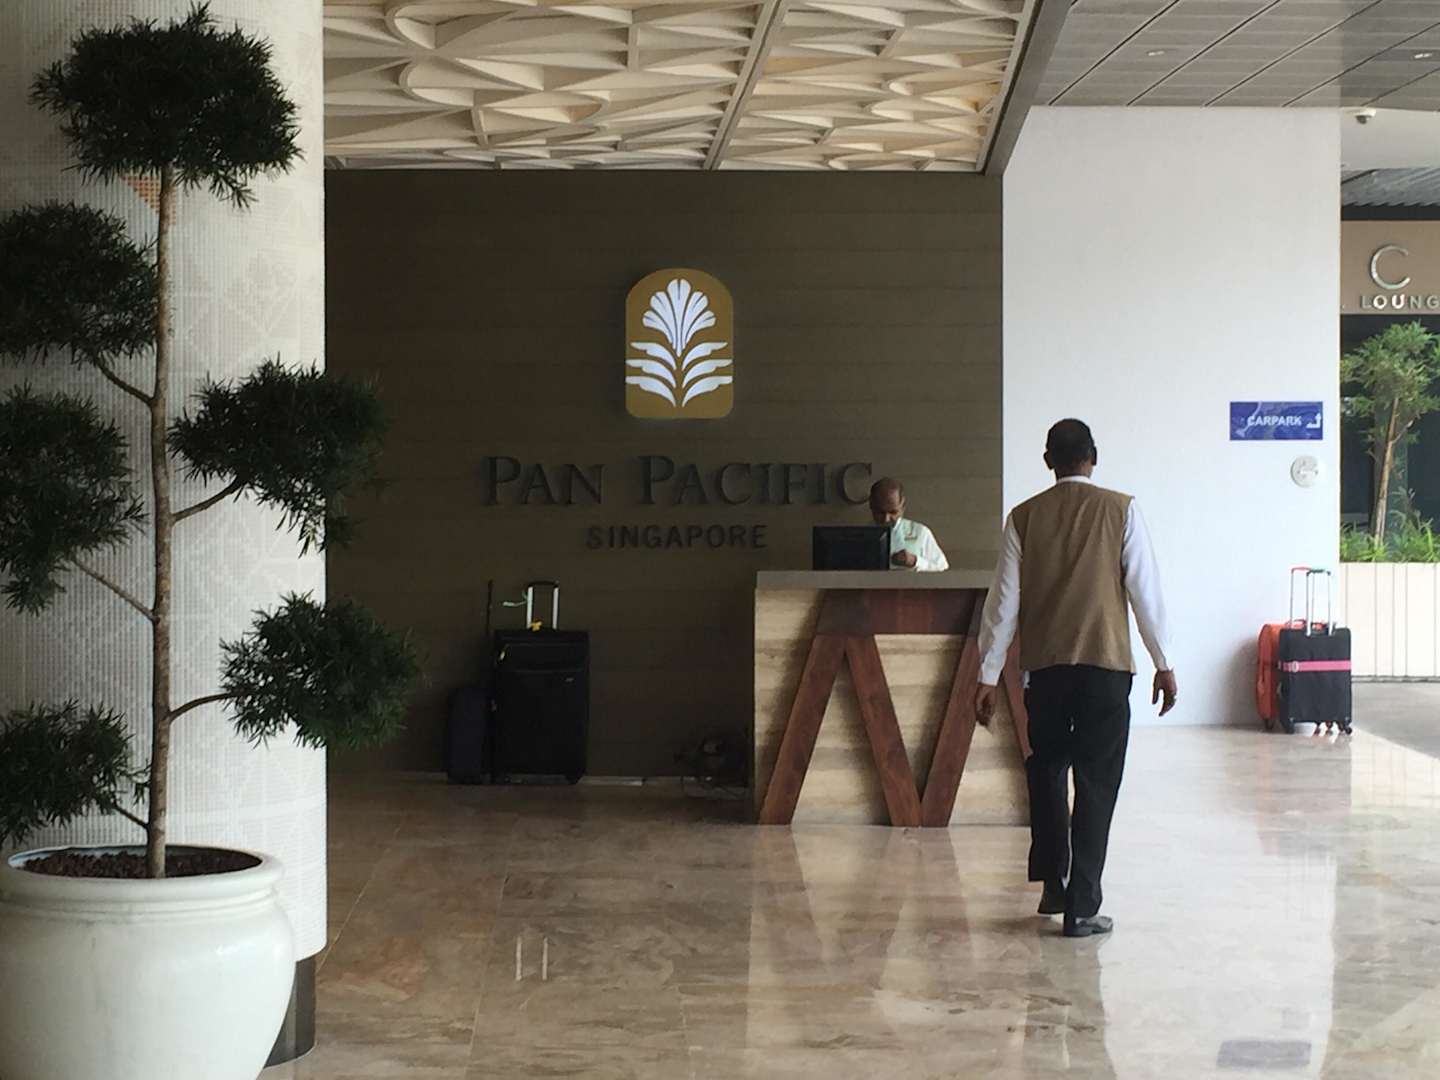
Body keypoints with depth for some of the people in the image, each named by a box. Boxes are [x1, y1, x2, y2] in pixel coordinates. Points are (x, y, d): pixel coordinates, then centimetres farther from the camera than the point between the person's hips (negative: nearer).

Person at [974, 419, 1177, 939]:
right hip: (1106, 663, -2)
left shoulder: (1025, 517, 4)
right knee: (1096, 784, 0)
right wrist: (1164, 663, 5)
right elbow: (1145, 589, -3)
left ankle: (1053, 886, 22)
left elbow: (1004, 601, 3)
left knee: (1046, 772, 19)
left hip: (1045, 664, 2)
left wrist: (988, 675, 8)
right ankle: (1081, 906, -3)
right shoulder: (1120, 510, -1)